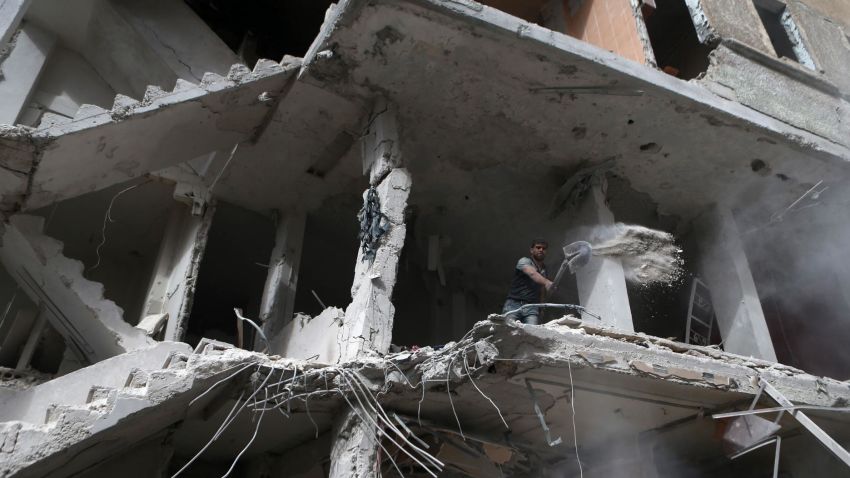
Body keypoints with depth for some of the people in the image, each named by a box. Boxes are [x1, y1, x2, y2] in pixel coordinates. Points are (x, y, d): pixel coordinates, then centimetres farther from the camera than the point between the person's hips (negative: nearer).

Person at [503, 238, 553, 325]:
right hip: (514, 304, -4)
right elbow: (532, 274, -22)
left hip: (532, 308, 4)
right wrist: (546, 282, -41)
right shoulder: (524, 261, 0)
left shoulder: (544, 269, 18)